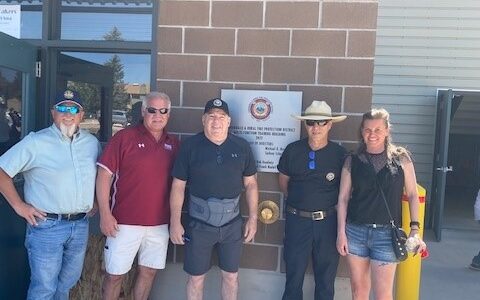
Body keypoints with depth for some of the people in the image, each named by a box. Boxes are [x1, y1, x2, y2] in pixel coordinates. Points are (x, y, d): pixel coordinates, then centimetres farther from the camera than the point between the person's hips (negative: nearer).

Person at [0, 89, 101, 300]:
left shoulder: (92, 142, 6)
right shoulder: (36, 142, -8)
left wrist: (96, 201, 11)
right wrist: (18, 205, -10)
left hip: (81, 225, 5)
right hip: (47, 225, -4)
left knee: (69, 281, 20)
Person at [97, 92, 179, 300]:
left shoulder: (173, 144, 7)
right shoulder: (124, 137, -7)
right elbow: (104, 175, -8)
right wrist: (105, 214, -12)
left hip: (160, 224, 4)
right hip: (125, 222, -4)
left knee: (149, 272, 16)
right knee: (115, 274, 9)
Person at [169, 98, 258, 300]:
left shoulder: (242, 147, -1)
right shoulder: (190, 146, -6)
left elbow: (250, 184, 5)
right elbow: (178, 186, -4)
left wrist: (253, 217, 1)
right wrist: (175, 222, -6)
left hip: (232, 222, 2)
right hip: (199, 222, -1)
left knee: (231, 275, 16)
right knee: (196, 277, 11)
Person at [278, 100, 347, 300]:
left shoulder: (339, 153, -6)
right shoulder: (292, 150, -3)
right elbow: (283, 181, 10)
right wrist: (296, 201, 10)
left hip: (328, 221, 0)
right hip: (297, 219, 1)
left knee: (326, 272, 14)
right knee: (294, 270, 13)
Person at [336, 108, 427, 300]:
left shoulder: (401, 158, 0)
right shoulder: (352, 161, 3)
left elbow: (412, 195, 3)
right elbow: (343, 198, 4)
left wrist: (414, 230, -4)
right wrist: (341, 233, 0)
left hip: (386, 234, -1)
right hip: (355, 232, 2)